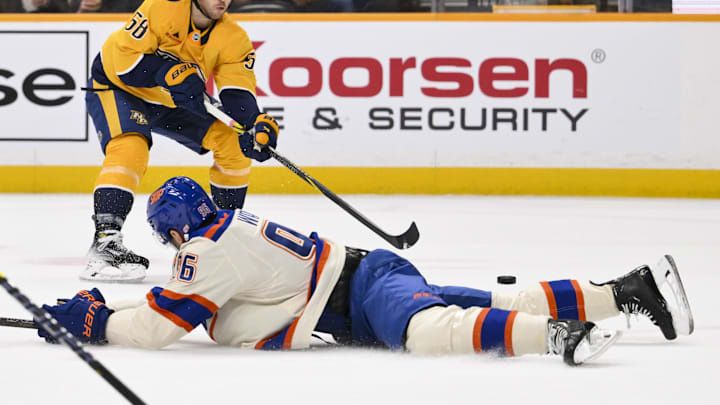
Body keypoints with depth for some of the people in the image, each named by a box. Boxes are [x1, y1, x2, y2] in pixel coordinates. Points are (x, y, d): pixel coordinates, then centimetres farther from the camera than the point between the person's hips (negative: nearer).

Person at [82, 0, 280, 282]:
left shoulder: (233, 39, -14)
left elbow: (238, 94, -21)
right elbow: (126, 60, -29)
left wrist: (256, 125, -41)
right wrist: (171, 72, -41)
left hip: (171, 101, 6)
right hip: (116, 86, -6)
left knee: (233, 141, -4)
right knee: (130, 148, -32)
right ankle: (105, 242, -36)